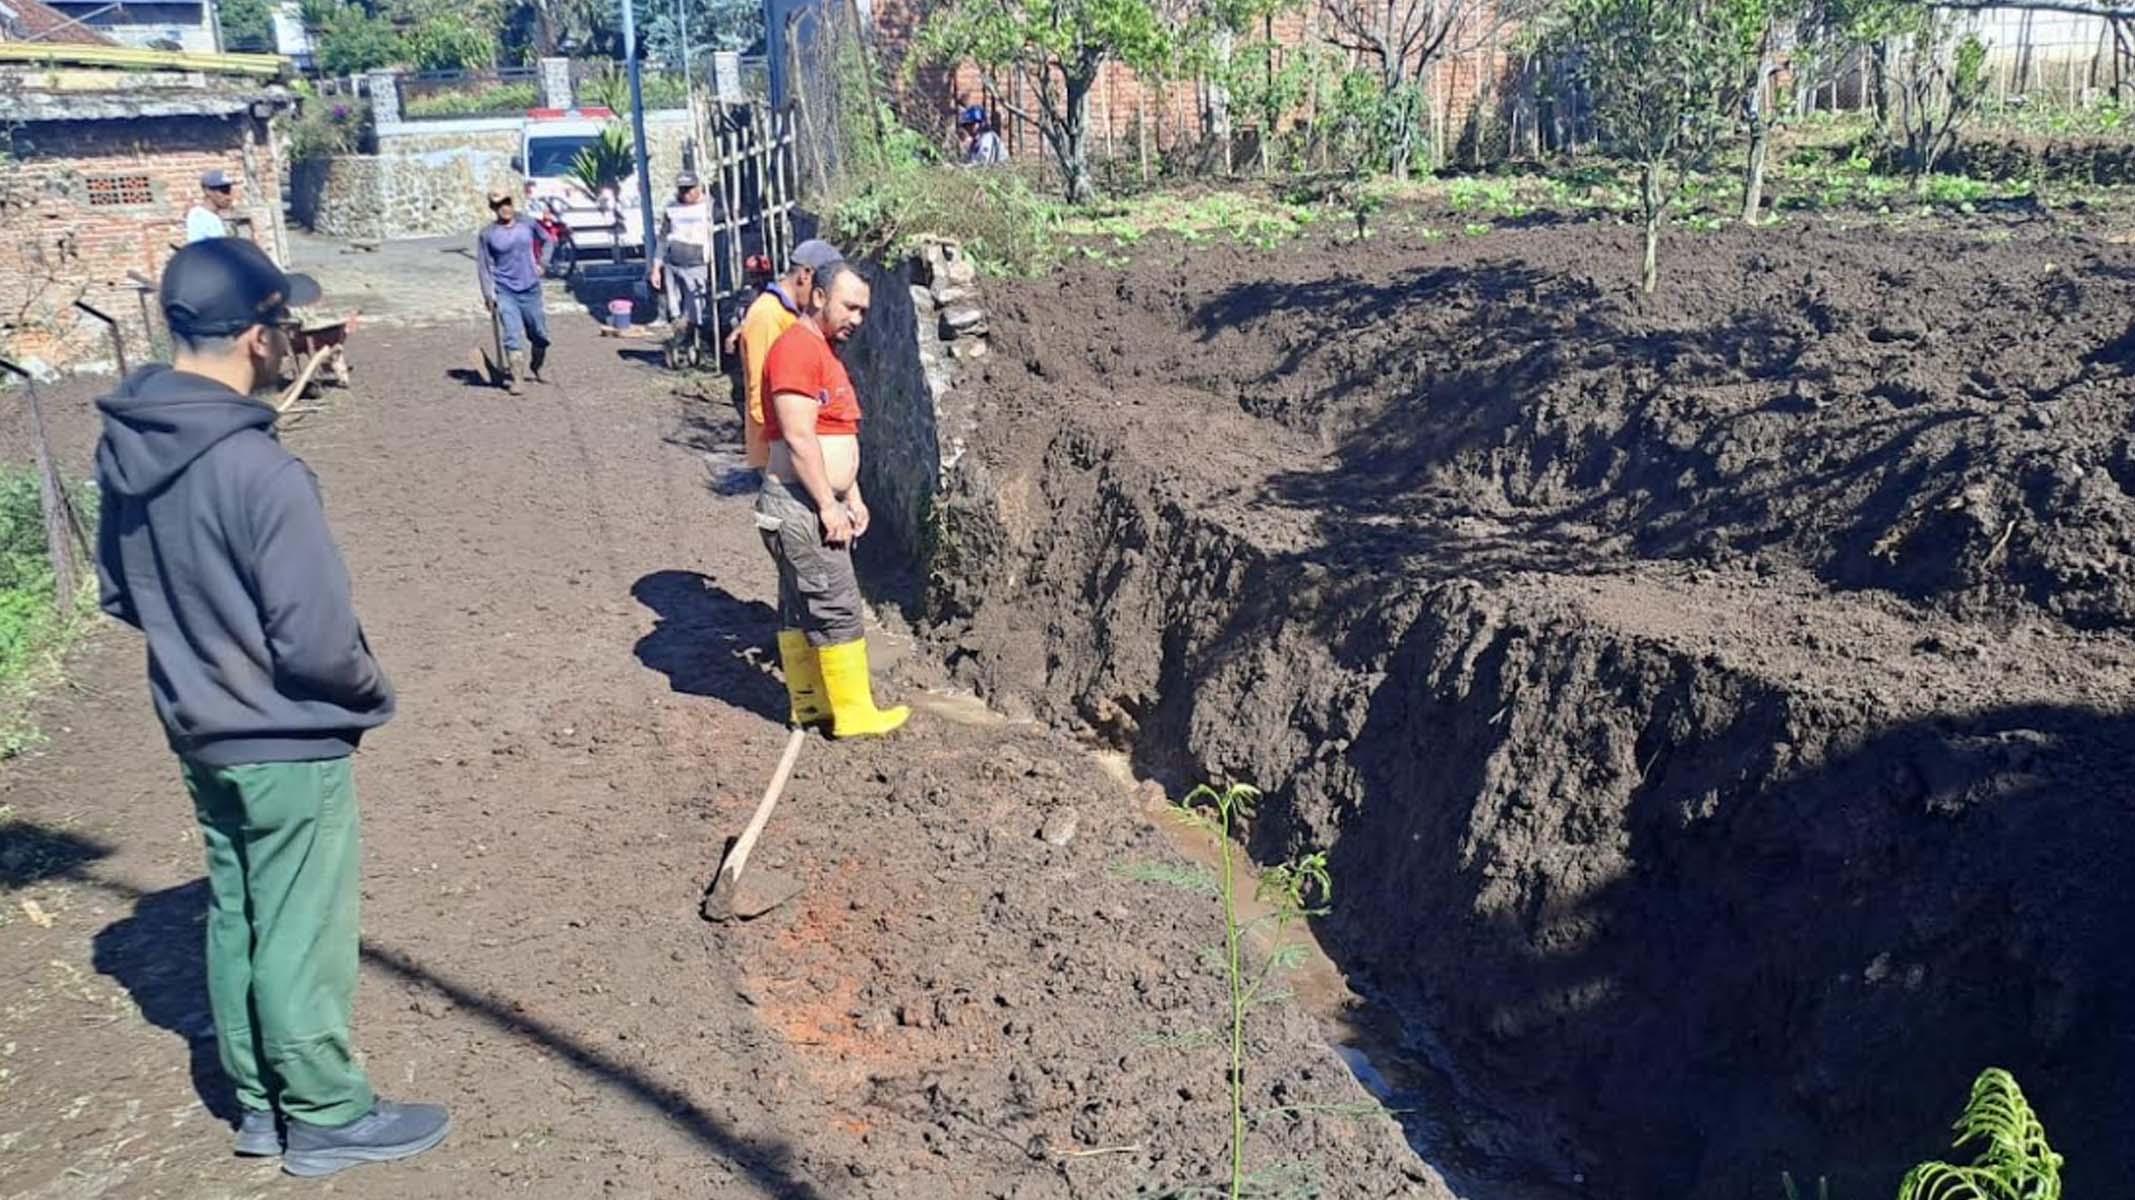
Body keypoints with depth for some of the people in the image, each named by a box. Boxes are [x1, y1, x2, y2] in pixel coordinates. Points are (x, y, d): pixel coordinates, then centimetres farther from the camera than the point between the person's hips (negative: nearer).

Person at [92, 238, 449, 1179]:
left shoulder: (122, 447, -3)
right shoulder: (258, 469, -29)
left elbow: (119, 592, 10)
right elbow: (318, 641, -24)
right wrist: (372, 698, -5)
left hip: (198, 735, 8)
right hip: (289, 746, -8)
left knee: (236, 919, 20)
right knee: (300, 938, 7)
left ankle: (260, 1102, 35)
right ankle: (327, 1118, 24)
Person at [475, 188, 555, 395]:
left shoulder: (528, 223, 1)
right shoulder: (487, 234, -5)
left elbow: (546, 240, 19)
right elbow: (483, 266, -1)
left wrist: (541, 263, 8)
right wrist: (489, 294, -7)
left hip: (530, 288, 3)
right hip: (504, 291, -3)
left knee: (539, 334, 12)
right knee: (513, 334, -13)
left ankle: (536, 368, 37)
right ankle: (516, 379, -9)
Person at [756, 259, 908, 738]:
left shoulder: (825, 352, 17)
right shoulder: (796, 348, -15)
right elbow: (799, 437, -21)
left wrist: (853, 498, 16)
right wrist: (829, 505, -19)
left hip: (817, 505, 10)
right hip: (798, 505, -10)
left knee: (802, 607, 15)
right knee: (837, 607, -6)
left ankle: (809, 702, 23)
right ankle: (855, 714, 1)